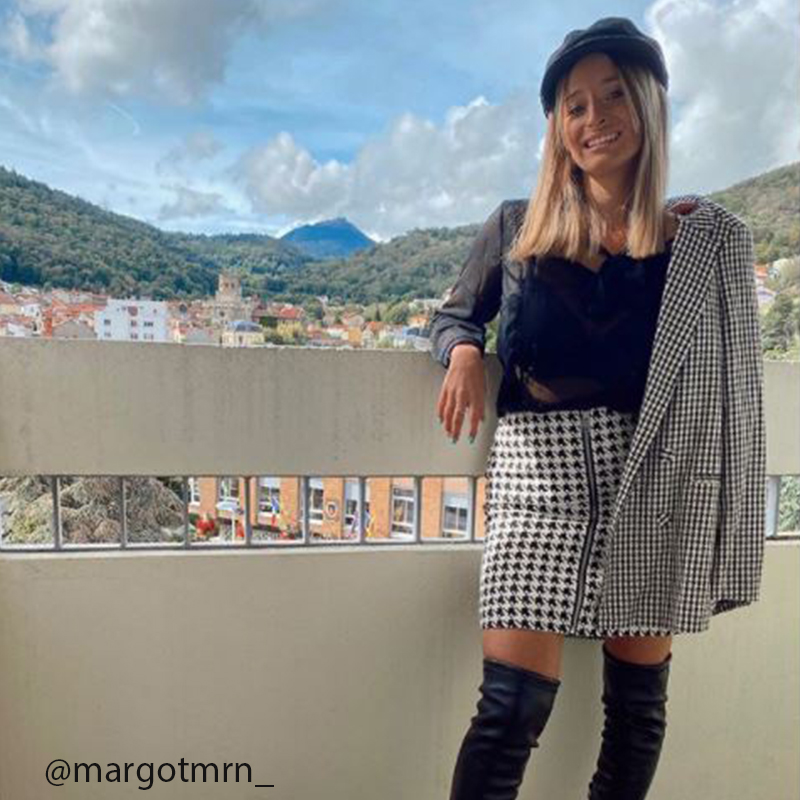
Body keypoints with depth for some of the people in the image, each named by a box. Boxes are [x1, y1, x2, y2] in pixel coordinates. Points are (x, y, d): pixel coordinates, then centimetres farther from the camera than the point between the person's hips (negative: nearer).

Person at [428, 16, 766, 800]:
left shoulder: (708, 238, 7)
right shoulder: (516, 227, 8)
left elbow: (728, 381, 8)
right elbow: (452, 316, 16)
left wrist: (716, 523, 0)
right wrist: (463, 353, -8)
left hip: (652, 479, 2)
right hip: (538, 468, -1)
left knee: (638, 699, 13)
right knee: (512, 704, -6)